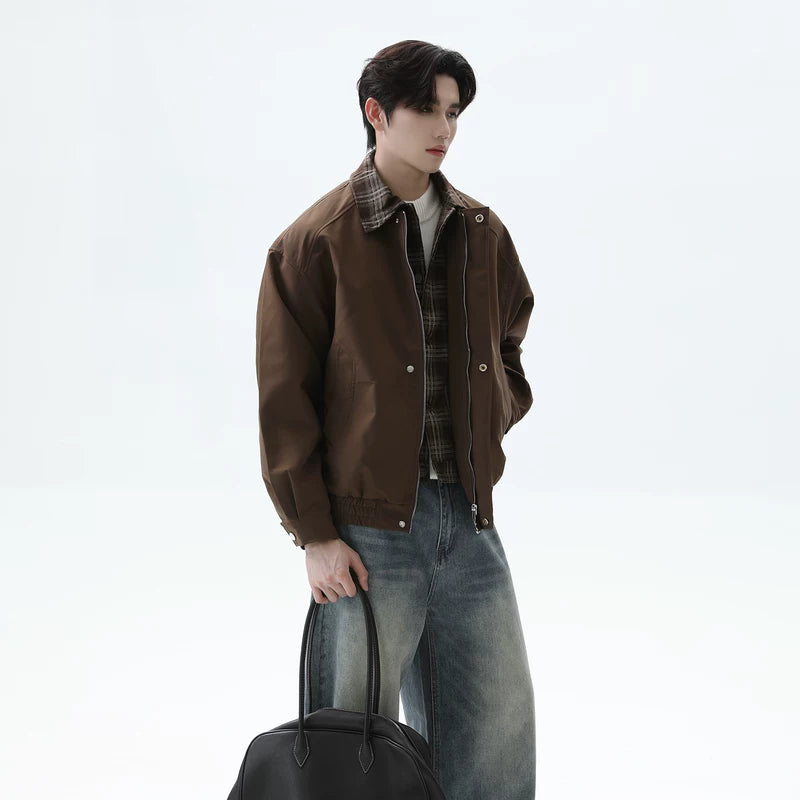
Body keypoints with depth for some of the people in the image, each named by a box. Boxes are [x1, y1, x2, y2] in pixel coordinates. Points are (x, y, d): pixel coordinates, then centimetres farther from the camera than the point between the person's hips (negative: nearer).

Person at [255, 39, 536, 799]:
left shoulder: (483, 234, 11)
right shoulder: (316, 243, -4)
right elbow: (283, 400, -6)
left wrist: (486, 427, 5)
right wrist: (314, 535, -10)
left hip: (468, 519, 5)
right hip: (366, 530, -5)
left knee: (499, 729, 7)